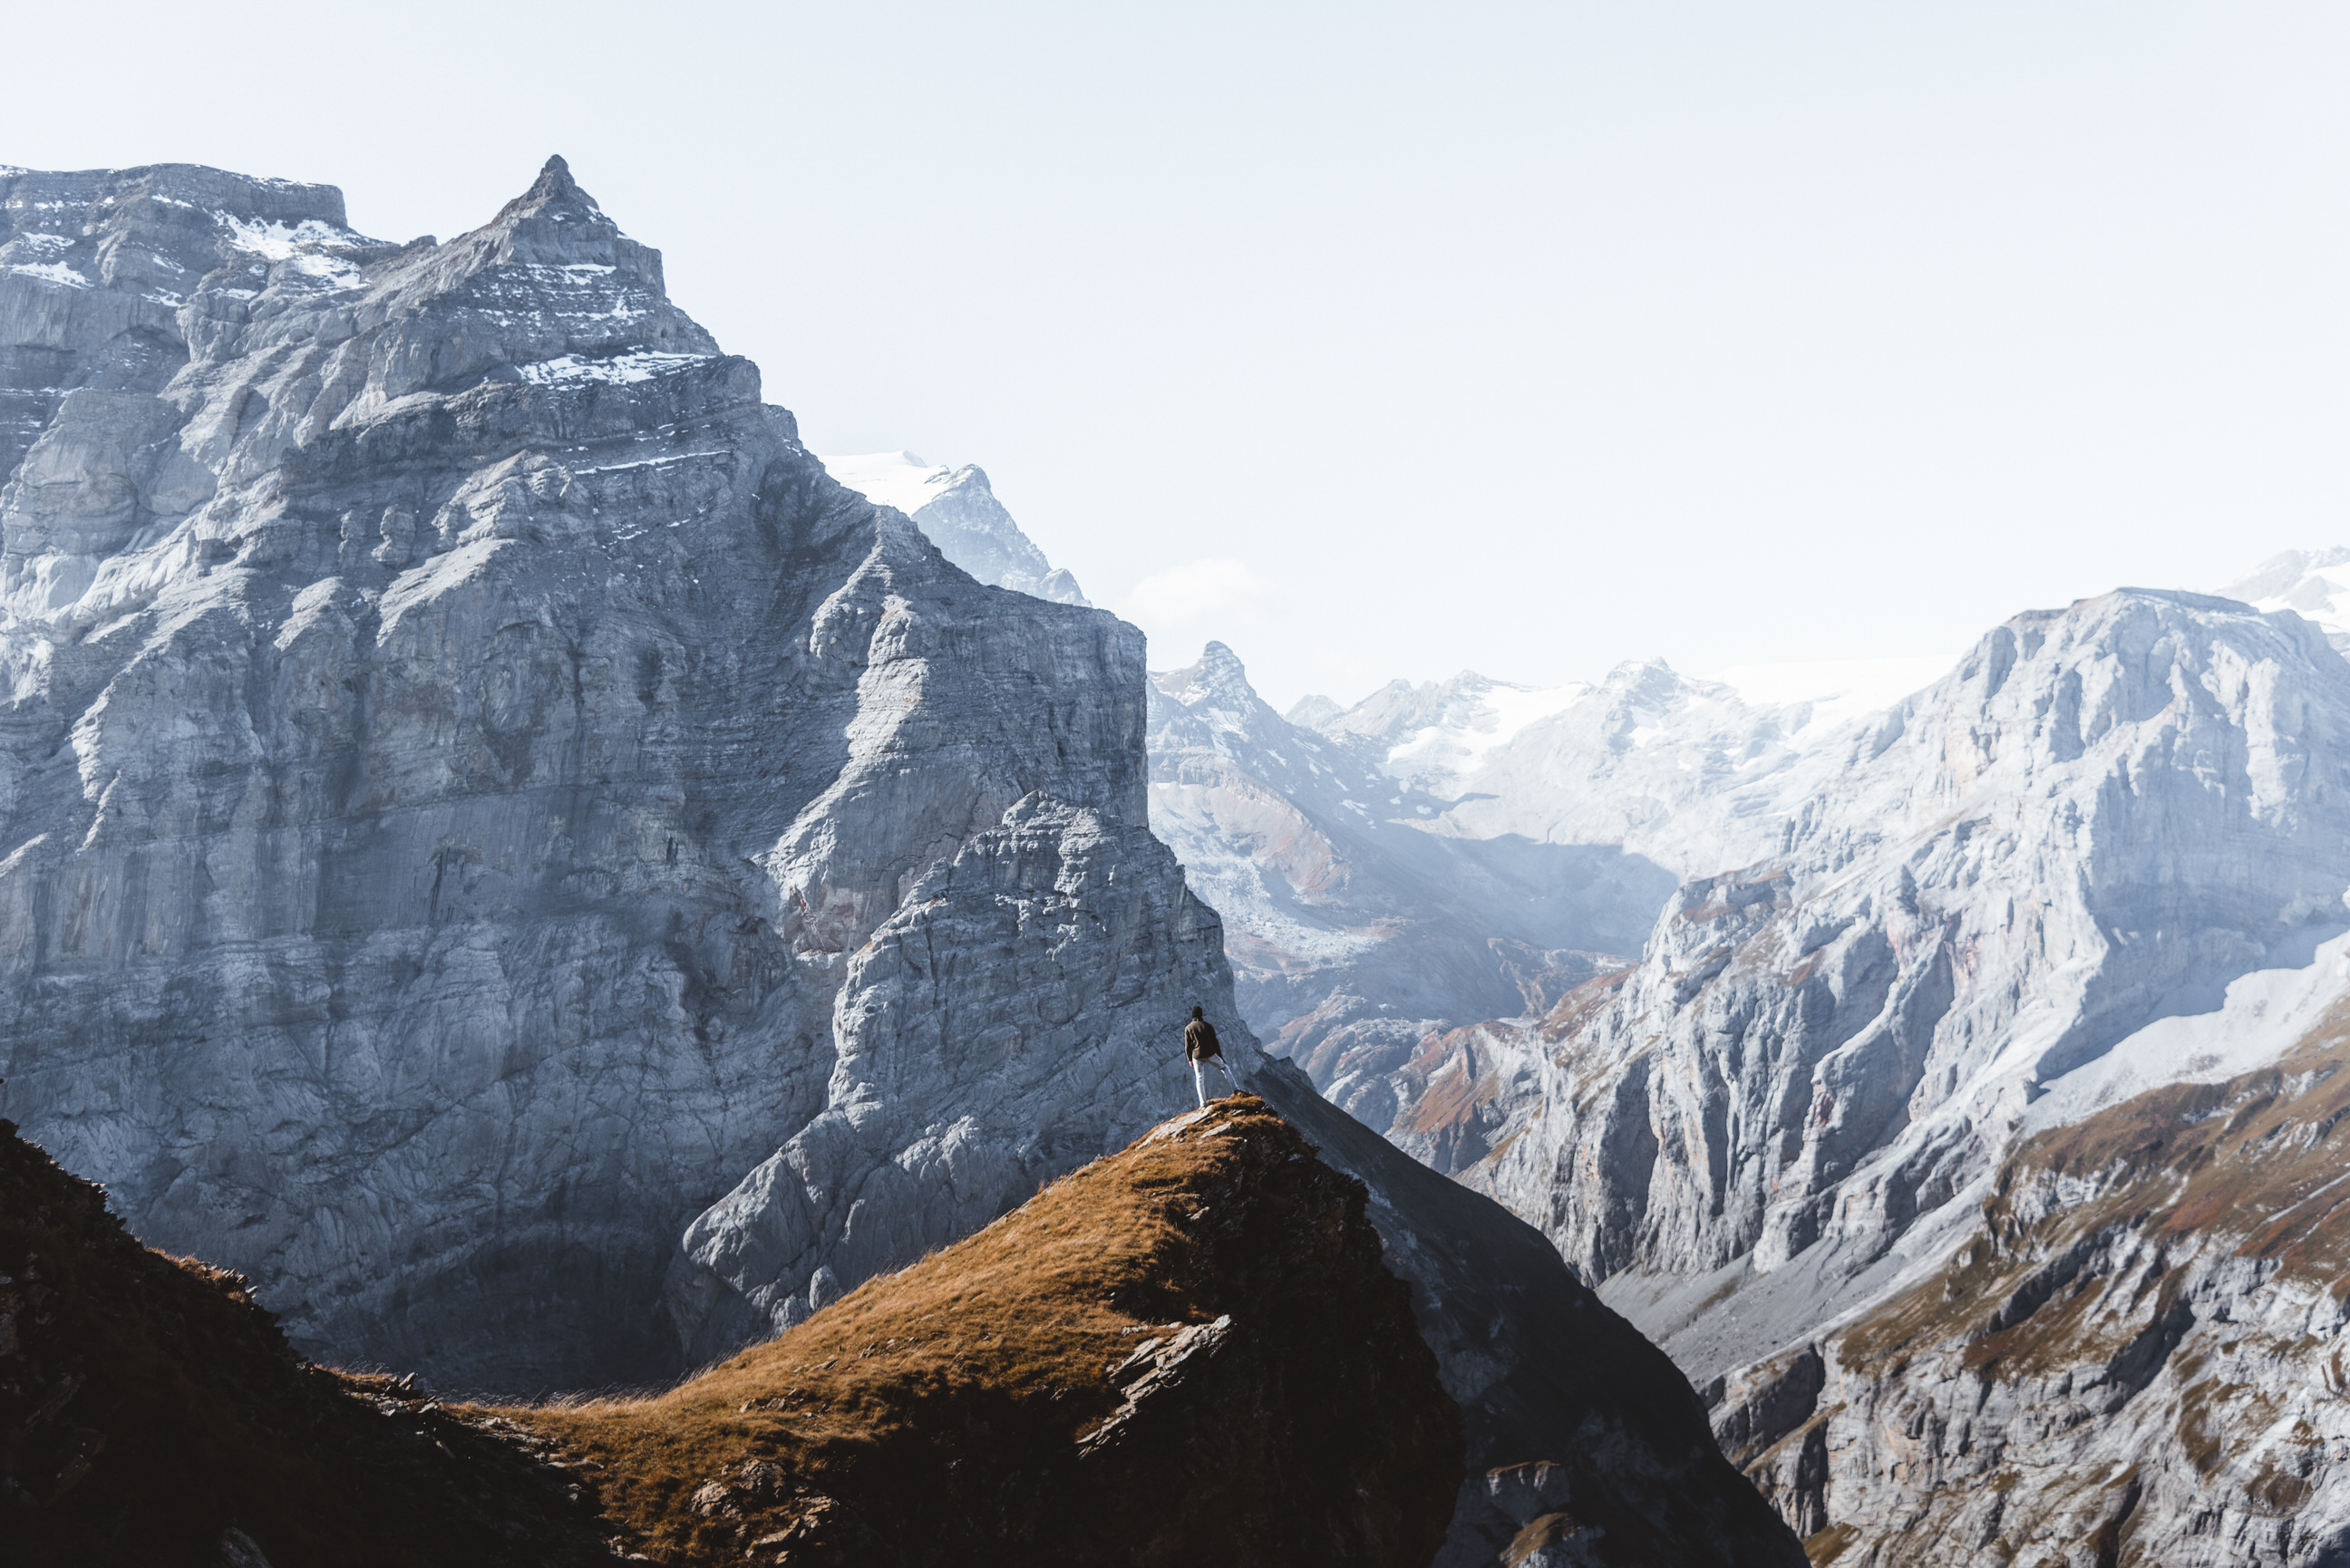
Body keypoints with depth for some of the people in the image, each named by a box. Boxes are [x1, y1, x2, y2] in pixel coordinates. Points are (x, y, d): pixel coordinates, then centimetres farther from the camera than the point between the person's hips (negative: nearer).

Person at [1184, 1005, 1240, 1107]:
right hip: (1210, 1054, -1)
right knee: (1224, 1068, 20)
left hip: (1197, 1056, 1)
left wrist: (1190, 1059, 11)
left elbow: (1187, 1046, 0)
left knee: (1199, 1079, 8)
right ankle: (1236, 1089, 14)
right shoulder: (1208, 1026, -3)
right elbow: (1215, 1042, -2)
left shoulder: (1188, 1028, -1)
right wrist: (1221, 1057, 6)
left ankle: (1203, 1104, 6)